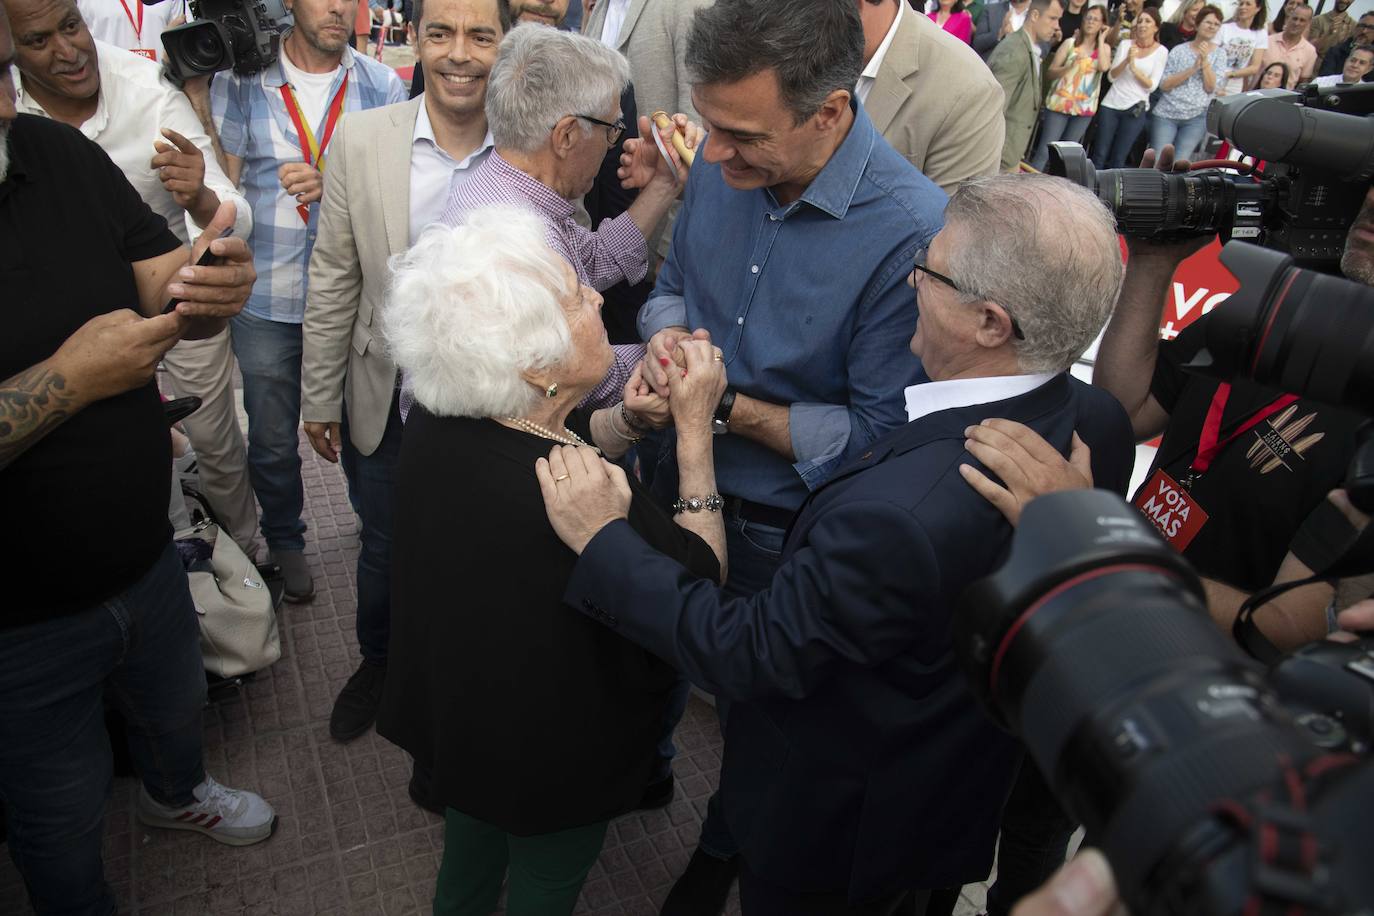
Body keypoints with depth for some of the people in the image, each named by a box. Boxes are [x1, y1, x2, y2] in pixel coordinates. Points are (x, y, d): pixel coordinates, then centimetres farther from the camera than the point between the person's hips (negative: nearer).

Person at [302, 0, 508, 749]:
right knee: (383, 552, 21)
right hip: (387, 404, 1)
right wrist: (320, 398, 2)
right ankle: (378, 661, 52)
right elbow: (332, 281, -2)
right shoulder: (360, 140, -8)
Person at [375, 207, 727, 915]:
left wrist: (632, 417, -19)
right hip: (550, 752, -6)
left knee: (475, 826, 36)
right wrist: (693, 428, -21)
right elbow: (702, 577, -23)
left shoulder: (438, 422, -19)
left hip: (453, 702, 7)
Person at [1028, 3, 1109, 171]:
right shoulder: (1070, 43, 2)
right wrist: (1070, 65, -20)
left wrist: (1101, 39, -5)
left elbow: (1103, 67, -15)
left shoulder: (1105, 48, 7)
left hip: (1084, 107, 2)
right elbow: (1051, 72, -2)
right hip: (1060, 103, -2)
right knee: (1045, 150, -8)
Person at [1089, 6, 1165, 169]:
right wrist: (1126, 60, -16)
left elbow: (1152, 85, -4)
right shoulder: (1125, 44, 6)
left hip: (1135, 109, -1)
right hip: (1110, 105, 2)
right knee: (1099, 155, -1)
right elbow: (1112, 76, 1)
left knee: (1118, 159, 0)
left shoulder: (1161, 51, 1)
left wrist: (1134, 68, -15)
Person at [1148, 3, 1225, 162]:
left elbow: (1211, 87, -3)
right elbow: (1164, 84, -4)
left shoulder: (1219, 53, 6)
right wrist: (1193, 69, -13)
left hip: (1197, 117, 0)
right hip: (1166, 114, 0)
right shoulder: (1179, 50, 4)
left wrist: (1205, 60, -12)